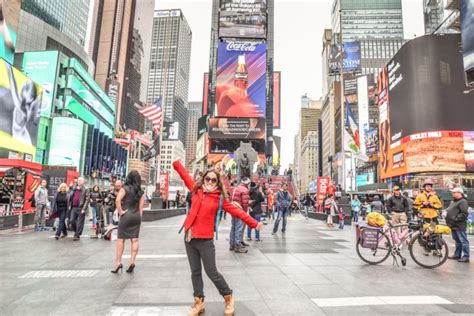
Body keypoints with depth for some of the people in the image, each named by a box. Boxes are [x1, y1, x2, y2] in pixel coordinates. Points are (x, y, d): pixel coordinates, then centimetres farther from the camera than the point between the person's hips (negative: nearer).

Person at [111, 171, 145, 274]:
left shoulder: (125, 188, -6)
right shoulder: (140, 191, 7)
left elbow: (117, 200, -20)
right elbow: (141, 206, 5)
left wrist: (120, 211, -11)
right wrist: (139, 216, 9)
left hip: (126, 215, -4)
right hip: (136, 216, 4)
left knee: (121, 239, 4)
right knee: (135, 240, 4)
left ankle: (118, 262, 5)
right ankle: (132, 262, 3)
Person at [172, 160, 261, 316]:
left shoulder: (219, 198, -2)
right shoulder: (197, 190, 6)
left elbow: (236, 211, -3)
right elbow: (184, 174, 13)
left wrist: (253, 223, -4)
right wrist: (175, 161, 18)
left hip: (205, 240, -3)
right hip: (189, 238, 4)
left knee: (211, 272, 3)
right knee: (195, 272, 13)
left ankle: (228, 298, 26)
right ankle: (199, 302, 29)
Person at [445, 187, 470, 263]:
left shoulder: (463, 201, -12)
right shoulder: (453, 201, 18)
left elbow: (464, 213, -20)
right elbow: (449, 209, 28)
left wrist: (456, 219, -21)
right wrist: (445, 211, 8)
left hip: (459, 226, -10)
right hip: (453, 225, 10)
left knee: (463, 241, -3)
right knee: (457, 240, 17)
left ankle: (466, 257, 2)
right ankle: (457, 255, 25)